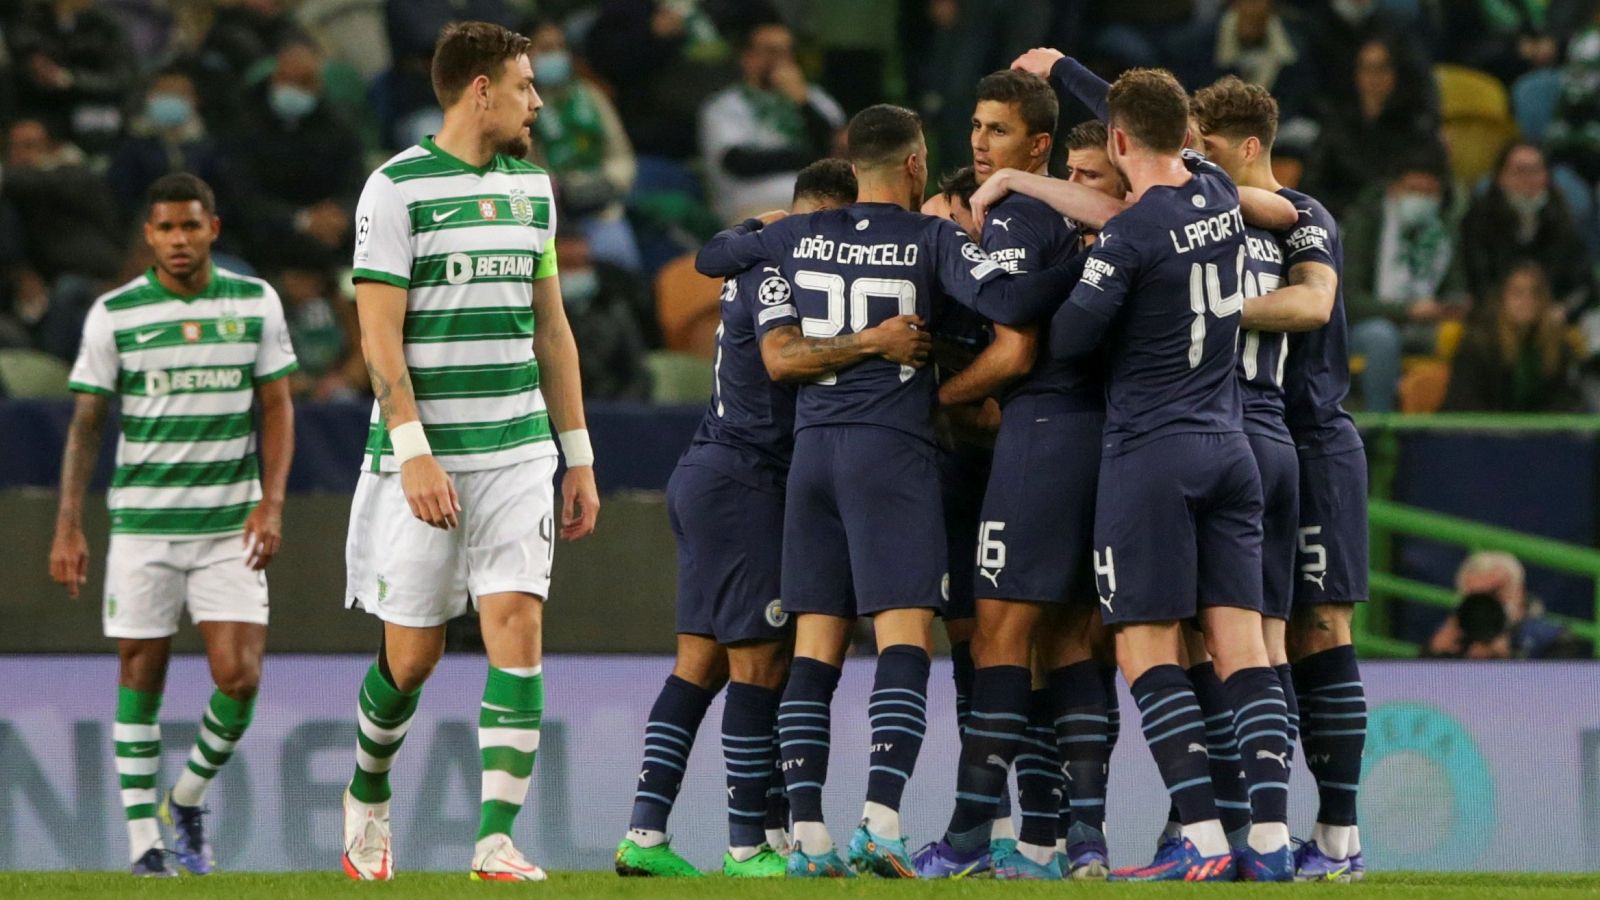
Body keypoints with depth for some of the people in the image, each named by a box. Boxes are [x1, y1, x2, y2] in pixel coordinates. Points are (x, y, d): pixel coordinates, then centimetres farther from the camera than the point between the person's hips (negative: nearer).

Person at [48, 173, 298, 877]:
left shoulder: (255, 303, 3)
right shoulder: (114, 315, -2)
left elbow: (277, 408, 7)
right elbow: (85, 424, 2)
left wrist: (271, 503, -6)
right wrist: (67, 528, -4)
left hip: (229, 526, 1)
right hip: (141, 522, -1)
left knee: (239, 678, -8)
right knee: (141, 679, 1)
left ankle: (189, 799, 17)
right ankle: (142, 838, 9)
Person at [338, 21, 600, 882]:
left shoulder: (531, 187, 13)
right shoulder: (397, 188, -6)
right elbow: (380, 334, -10)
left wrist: (578, 457, 16)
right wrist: (412, 450, -19)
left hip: (519, 454, 4)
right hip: (423, 456, -4)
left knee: (517, 625, -11)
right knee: (412, 651, 3)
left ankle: (496, 839, -13)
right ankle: (368, 795, 31)